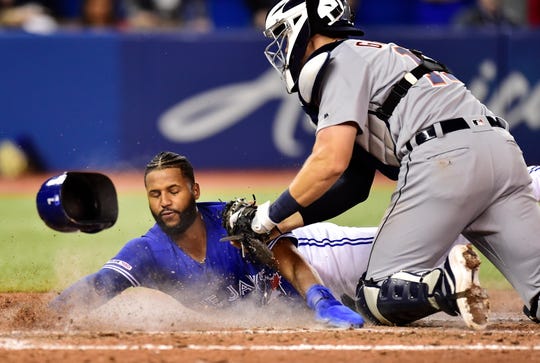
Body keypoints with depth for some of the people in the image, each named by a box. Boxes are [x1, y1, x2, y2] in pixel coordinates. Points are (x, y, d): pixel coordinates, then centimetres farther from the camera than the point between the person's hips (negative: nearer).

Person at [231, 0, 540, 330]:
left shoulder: (343, 60, 8)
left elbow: (331, 163, -5)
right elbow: (354, 187, 34)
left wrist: (273, 214, 8)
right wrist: (280, 225, 31)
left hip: (444, 158, -8)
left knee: (376, 298, 0)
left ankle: (449, 282, -28)